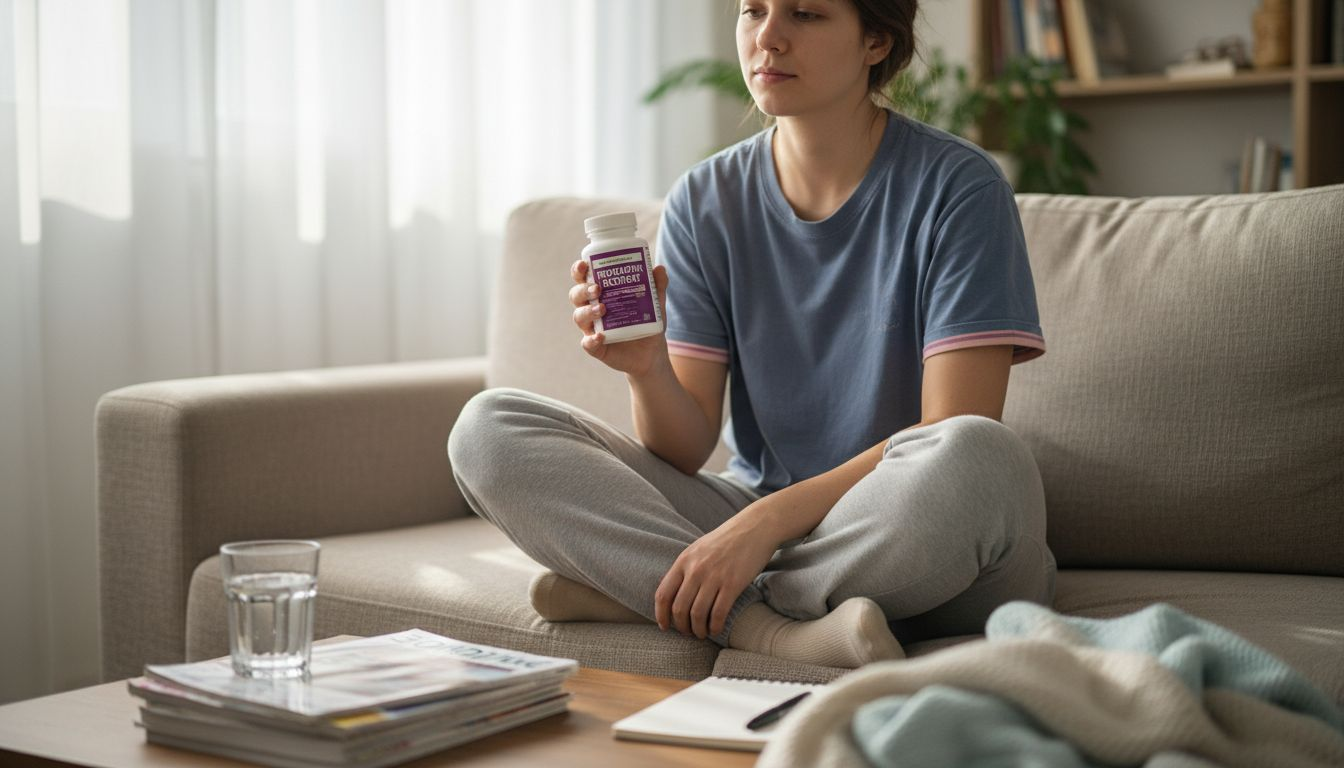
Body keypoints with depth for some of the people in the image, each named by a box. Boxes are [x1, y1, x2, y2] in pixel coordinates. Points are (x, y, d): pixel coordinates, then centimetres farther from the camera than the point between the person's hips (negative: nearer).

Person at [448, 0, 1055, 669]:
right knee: (488, 428, -11)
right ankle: (779, 631, -25)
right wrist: (648, 369, -23)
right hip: (754, 519, 4)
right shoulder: (704, 201, 4)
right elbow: (688, 450, -1)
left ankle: (637, 590, -20)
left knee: (972, 458, -39)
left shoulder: (955, 186, -8)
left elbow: (956, 432, -17)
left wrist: (767, 519, -24)